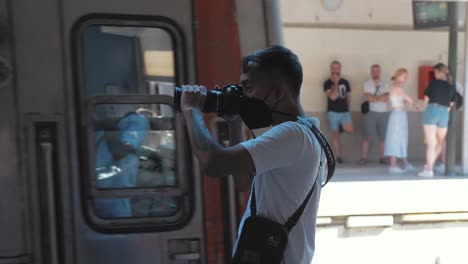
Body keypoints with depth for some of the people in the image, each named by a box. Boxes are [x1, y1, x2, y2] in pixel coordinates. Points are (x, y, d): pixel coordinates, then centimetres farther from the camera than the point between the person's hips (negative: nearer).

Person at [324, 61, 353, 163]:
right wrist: (336, 83, -18)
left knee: (349, 130, -17)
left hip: (344, 111, 2)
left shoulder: (345, 82, 8)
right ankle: (338, 156, 9)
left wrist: (347, 105, 8)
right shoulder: (327, 83, -4)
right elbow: (332, 97, -17)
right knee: (336, 134, 2)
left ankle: (341, 127, 18)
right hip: (333, 112, -2)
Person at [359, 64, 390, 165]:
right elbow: (369, 98, -9)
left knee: (383, 136, 1)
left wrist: (374, 97, -9)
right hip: (371, 112, -2)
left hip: (383, 113, 2)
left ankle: (382, 158, 6)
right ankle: (364, 158, -2)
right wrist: (381, 98, -3)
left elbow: (386, 98, -2)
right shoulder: (367, 84, 4)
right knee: (366, 135, -4)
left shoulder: (384, 85, 12)